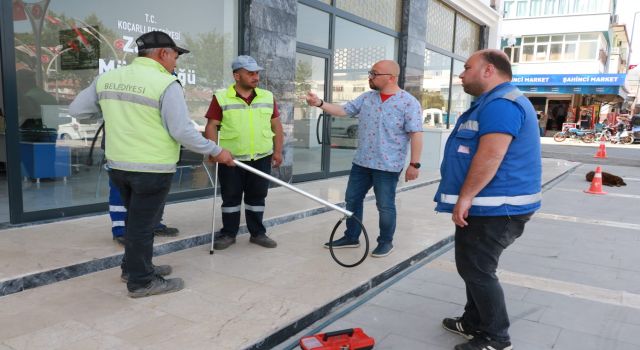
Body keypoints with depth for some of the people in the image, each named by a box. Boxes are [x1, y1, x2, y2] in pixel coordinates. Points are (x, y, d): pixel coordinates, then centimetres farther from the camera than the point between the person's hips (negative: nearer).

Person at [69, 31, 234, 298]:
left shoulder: (106, 79, 5)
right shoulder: (166, 84, -16)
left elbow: (76, 110, 11)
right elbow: (182, 132, -19)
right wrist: (215, 151, -8)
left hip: (118, 165, 7)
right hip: (152, 169, -7)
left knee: (136, 219, 23)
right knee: (142, 224, 5)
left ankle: (132, 267, 38)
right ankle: (141, 281, 19)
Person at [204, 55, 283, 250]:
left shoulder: (267, 97, 7)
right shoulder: (221, 98, -3)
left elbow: (276, 125, 11)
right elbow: (211, 126, -3)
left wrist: (277, 151, 6)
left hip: (261, 158, 3)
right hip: (230, 158, -2)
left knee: (257, 196, 9)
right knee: (230, 197, 7)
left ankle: (257, 233, 21)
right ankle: (228, 233, 19)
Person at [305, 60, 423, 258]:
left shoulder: (408, 102, -11)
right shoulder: (366, 98, 7)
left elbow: (416, 134, -13)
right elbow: (343, 111, 8)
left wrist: (414, 164, -17)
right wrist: (319, 103, -5)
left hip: (387, 166, -6)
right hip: (361, 162, 6)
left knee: (385, 205, 5)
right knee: (352, 199, 13)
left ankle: (386, 242, 25)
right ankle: (351, 237, 29)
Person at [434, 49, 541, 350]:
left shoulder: (501, 103, -19)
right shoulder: (494, 102, 18)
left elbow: (490, 156, -28)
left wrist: (465, 197, -24)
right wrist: (467, 199, 25)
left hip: (495, 207, -11)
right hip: (488, 204, 11)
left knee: (476, 270, -2)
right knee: (473, 267, 18)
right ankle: (475, 323, 32)